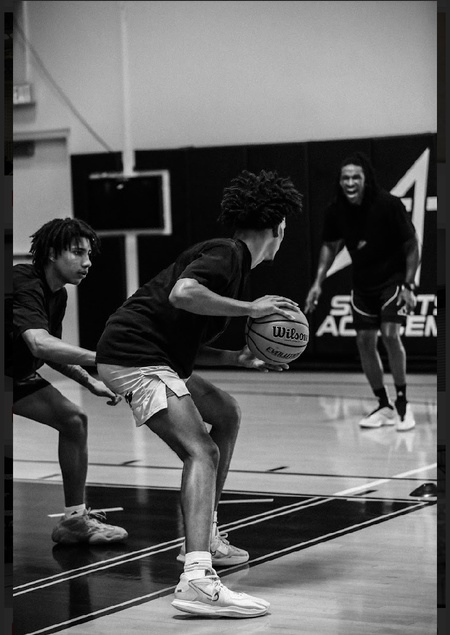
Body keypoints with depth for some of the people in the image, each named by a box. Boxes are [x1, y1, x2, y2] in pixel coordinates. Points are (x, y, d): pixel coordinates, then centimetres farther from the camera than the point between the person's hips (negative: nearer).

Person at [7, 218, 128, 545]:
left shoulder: (58, 294, 0)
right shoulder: (25, 284, -28)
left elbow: (50, 350, 15)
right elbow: (39, 344, -44)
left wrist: (90, 382, 3)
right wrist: (100, 358, -48)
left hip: (17, 374, 9)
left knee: (74, 419, 5)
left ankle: (75, 519, 12)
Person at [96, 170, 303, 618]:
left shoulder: (230, 259, 21)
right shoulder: (227, 254, -9)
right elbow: (181, 294, -30)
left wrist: (239, 358, 15)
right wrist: (250, 307, -19)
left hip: (151, 357, 11)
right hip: (132, 357, -11)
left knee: (226, 414, 26)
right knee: (201, 452, -21)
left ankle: (205, 539, 32)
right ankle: (197, 580, -37)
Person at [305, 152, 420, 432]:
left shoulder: (388, 204, -22)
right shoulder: (336, 211, -9)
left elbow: (411, 244, -13)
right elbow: (331, 246, 9)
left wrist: (408, 285, -18)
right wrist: (318, 282, 1)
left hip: (393, 278, -5)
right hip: (363, 283, 5)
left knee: (391, 334, -19)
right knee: (365, 341, 1)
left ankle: (403, 403, -6)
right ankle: (385, 407, 14)